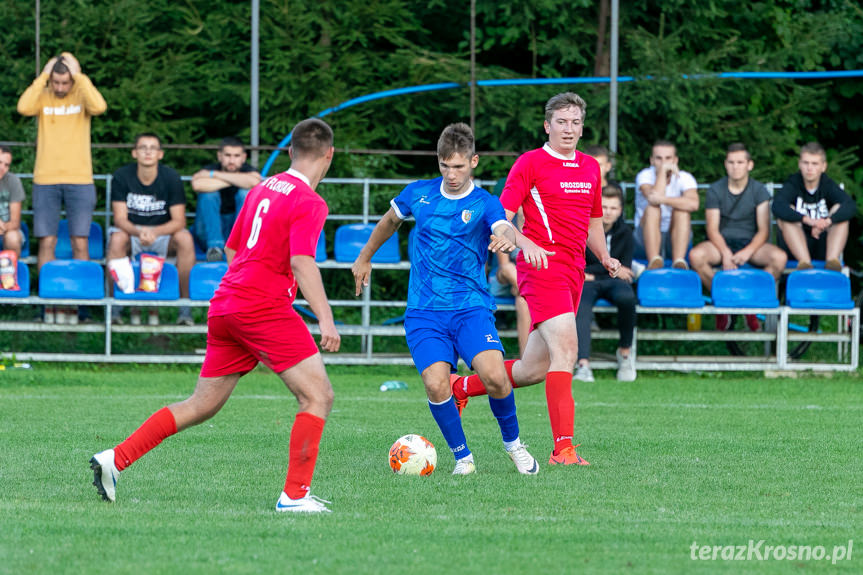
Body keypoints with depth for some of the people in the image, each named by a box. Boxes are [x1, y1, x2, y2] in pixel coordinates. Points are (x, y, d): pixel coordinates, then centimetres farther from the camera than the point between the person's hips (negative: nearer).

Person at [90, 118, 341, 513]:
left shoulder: (263, 188, 15)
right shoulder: (309, 203, -9)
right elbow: (301, 262, -22)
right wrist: (325, 318, -28)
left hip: (224, 305, 8)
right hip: (265, 307, -8)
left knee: (202, 406, 15)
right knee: (318, 396, -3)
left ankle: (115, 459, 11)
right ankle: (295, 495, -8)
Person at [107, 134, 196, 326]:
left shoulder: (171, 177, -9)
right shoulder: (122, 176, -10)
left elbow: (179, 221, -13)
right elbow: (120, 219, -14)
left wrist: (155, 232, -34)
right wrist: (139, 232, -36)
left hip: (162, 233, 1)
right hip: (131, 231, 0)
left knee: (185, 238, -30)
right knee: (117, 238, -34)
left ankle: (185, 309, -24)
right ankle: (115, 306, -26)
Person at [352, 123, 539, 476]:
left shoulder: (485, 204, -3)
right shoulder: (418, 194, 6)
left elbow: (505, 229, -26)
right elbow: (390, 221, 27)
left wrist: (506, 238, -50)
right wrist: (365, 257, 36)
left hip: (471, 307, -2)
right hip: (424, 312, 2)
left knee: (494, 376, -23)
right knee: (435, 384, -20)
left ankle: (512, 443, 7)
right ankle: (462, 457, 2)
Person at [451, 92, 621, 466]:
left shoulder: (591, 168, 18)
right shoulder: (531, 164, -3)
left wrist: (605, 258, 10)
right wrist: (525, 243, -25)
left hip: (574, 271, 7)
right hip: (543, 266, -7)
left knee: (534, 369, 9)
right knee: (565, 348, -22)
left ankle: (461, 387, 31)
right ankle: (563, 447, -25)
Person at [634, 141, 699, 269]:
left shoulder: (684, 178, -8)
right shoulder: (645, 176, -8)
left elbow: (693, 204, -30)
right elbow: (653, 199, -30)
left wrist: (663, 199, -36)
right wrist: (662, 170, -24)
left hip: (676, 239, 1)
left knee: (681, 210, -26)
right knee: (652, 209, -27)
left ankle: (679, 262, -38)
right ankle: (654, 261, -42)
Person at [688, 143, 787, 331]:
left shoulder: (758, 190, 1)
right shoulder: (715, 190, 1)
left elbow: (764, 230, -5)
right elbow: (712, 229, -5)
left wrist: (748, 252, -24)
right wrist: (726, 255, -24)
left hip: (750, 243, 0)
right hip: (722, 243, 0)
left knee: (779, 258, -31)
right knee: (696, 255, -34)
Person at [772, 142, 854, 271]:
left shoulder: (828, 185, 2)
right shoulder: (792, 184, -3)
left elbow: (851, 207, -18)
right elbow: (777, 207, -25)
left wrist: (828, 221, -37)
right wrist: (808, 220, -40)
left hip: (823, 248, 1)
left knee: (839, 209, -16)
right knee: (786, 215, -23)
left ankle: (832, 259, -37)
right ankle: (804, 262, -42)